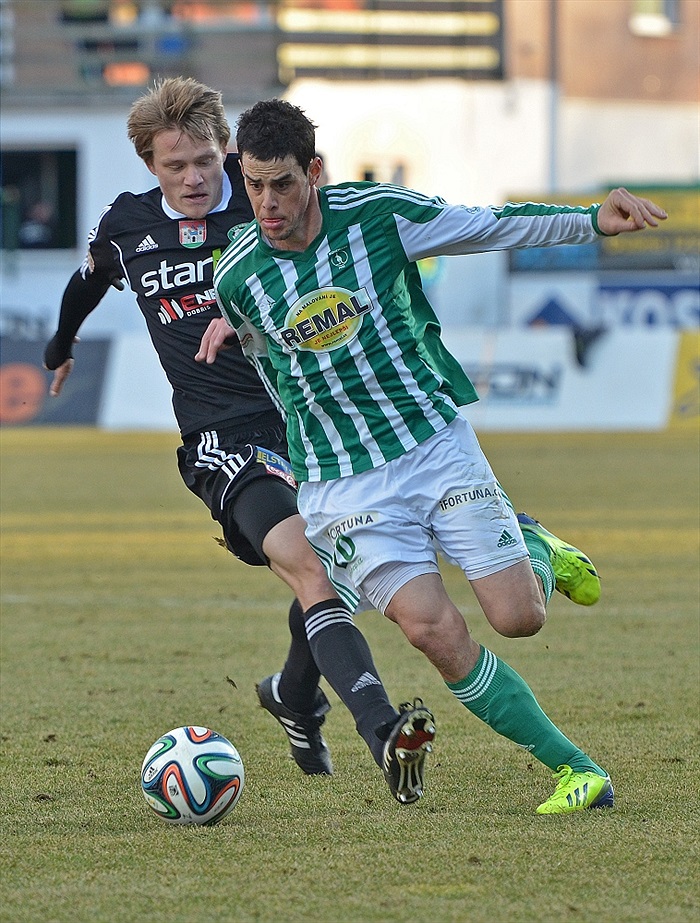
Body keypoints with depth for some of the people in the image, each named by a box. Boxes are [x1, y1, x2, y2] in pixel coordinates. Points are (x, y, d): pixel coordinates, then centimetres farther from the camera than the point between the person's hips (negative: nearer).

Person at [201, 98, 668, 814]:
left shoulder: (377, 213, -9)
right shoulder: (236, 279, -6)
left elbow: (494, 226, 2)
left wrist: (593, 220, -6)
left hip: (437, 440, 0)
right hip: (341, 484, 0)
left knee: (517, 617, -7)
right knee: (433, 629, -17)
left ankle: (536, 549, 31)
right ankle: (572, 768, -5)